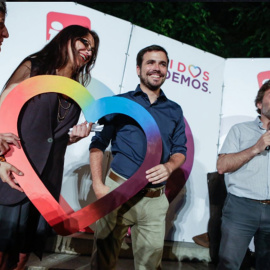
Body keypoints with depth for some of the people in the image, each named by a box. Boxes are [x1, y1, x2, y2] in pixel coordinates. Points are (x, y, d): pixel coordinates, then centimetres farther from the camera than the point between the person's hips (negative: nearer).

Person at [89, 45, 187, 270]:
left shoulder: (175, 110, 12)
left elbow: (180, 150, 13)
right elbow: (98, 144, 1)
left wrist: (169, 166, -9)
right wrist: (98, 186, -9)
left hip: (155, 199, 3)